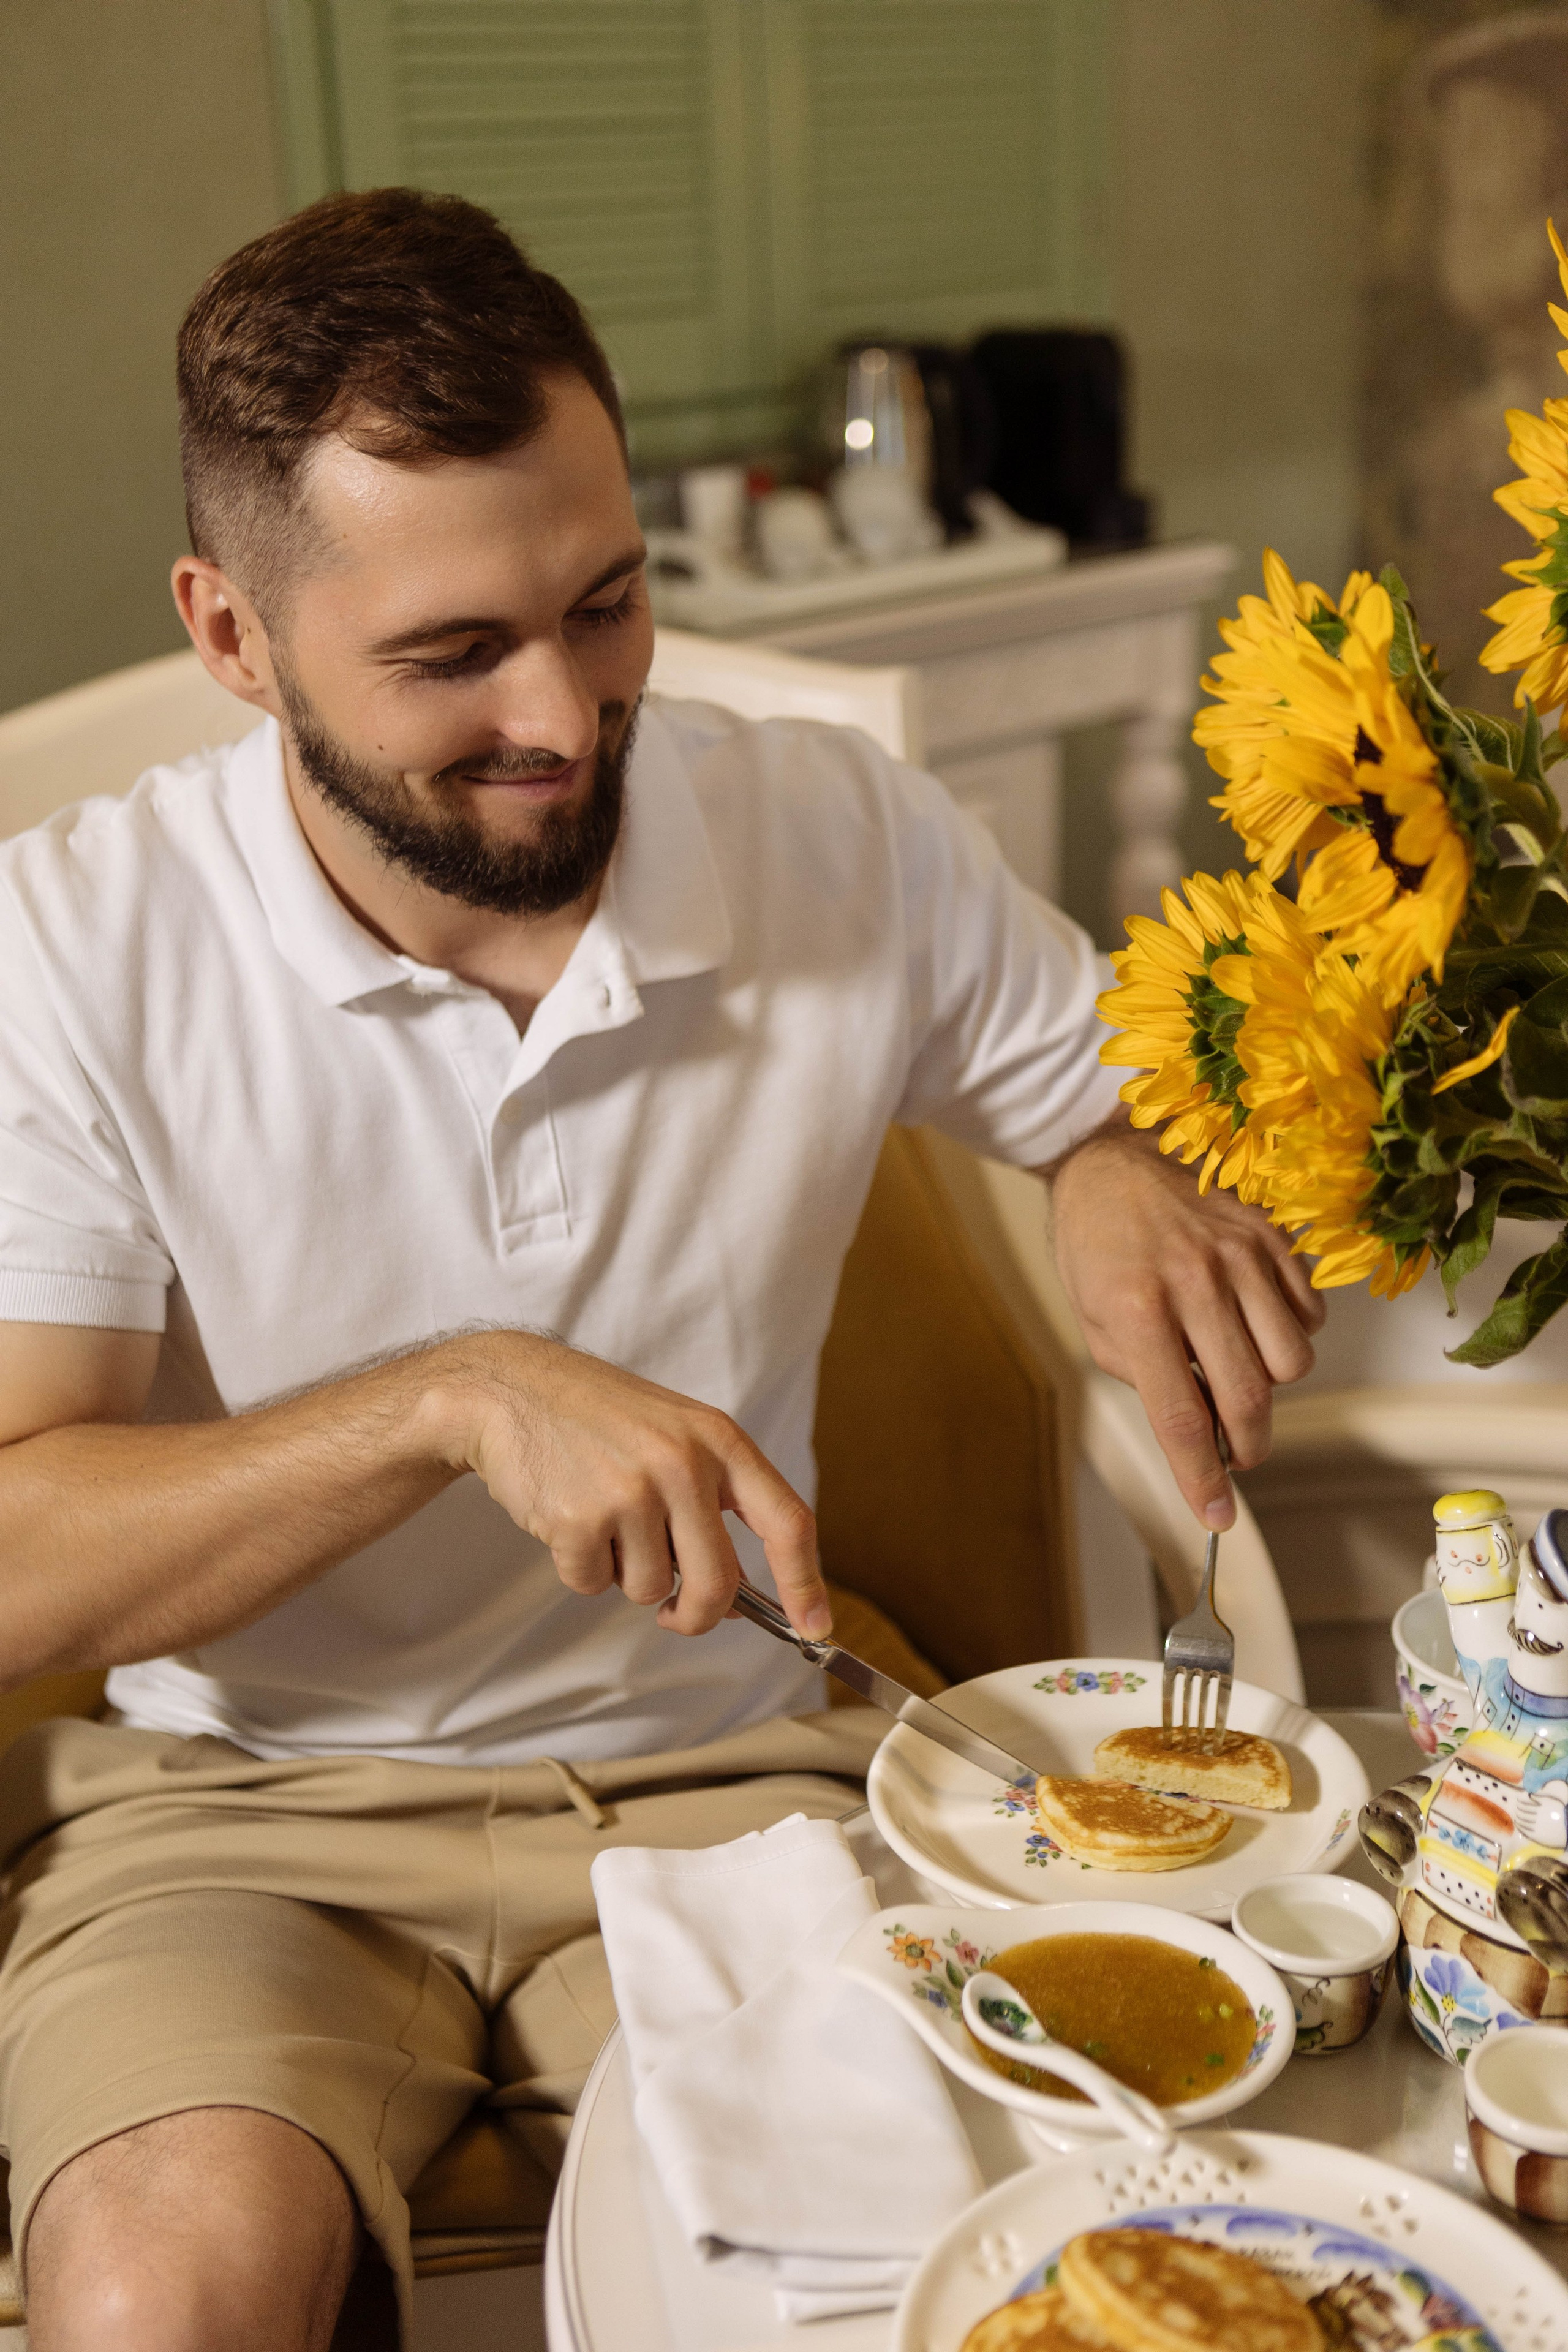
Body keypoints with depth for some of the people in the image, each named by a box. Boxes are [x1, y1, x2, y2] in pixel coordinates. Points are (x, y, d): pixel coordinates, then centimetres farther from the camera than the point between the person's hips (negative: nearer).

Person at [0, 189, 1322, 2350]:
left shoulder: (847, 843, -4)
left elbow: (1135, 1095, 11)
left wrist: (1137, 1180, -15)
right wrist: (451, 1401, -30)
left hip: (725, 1772, 2)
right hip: (242, 1800, -1)